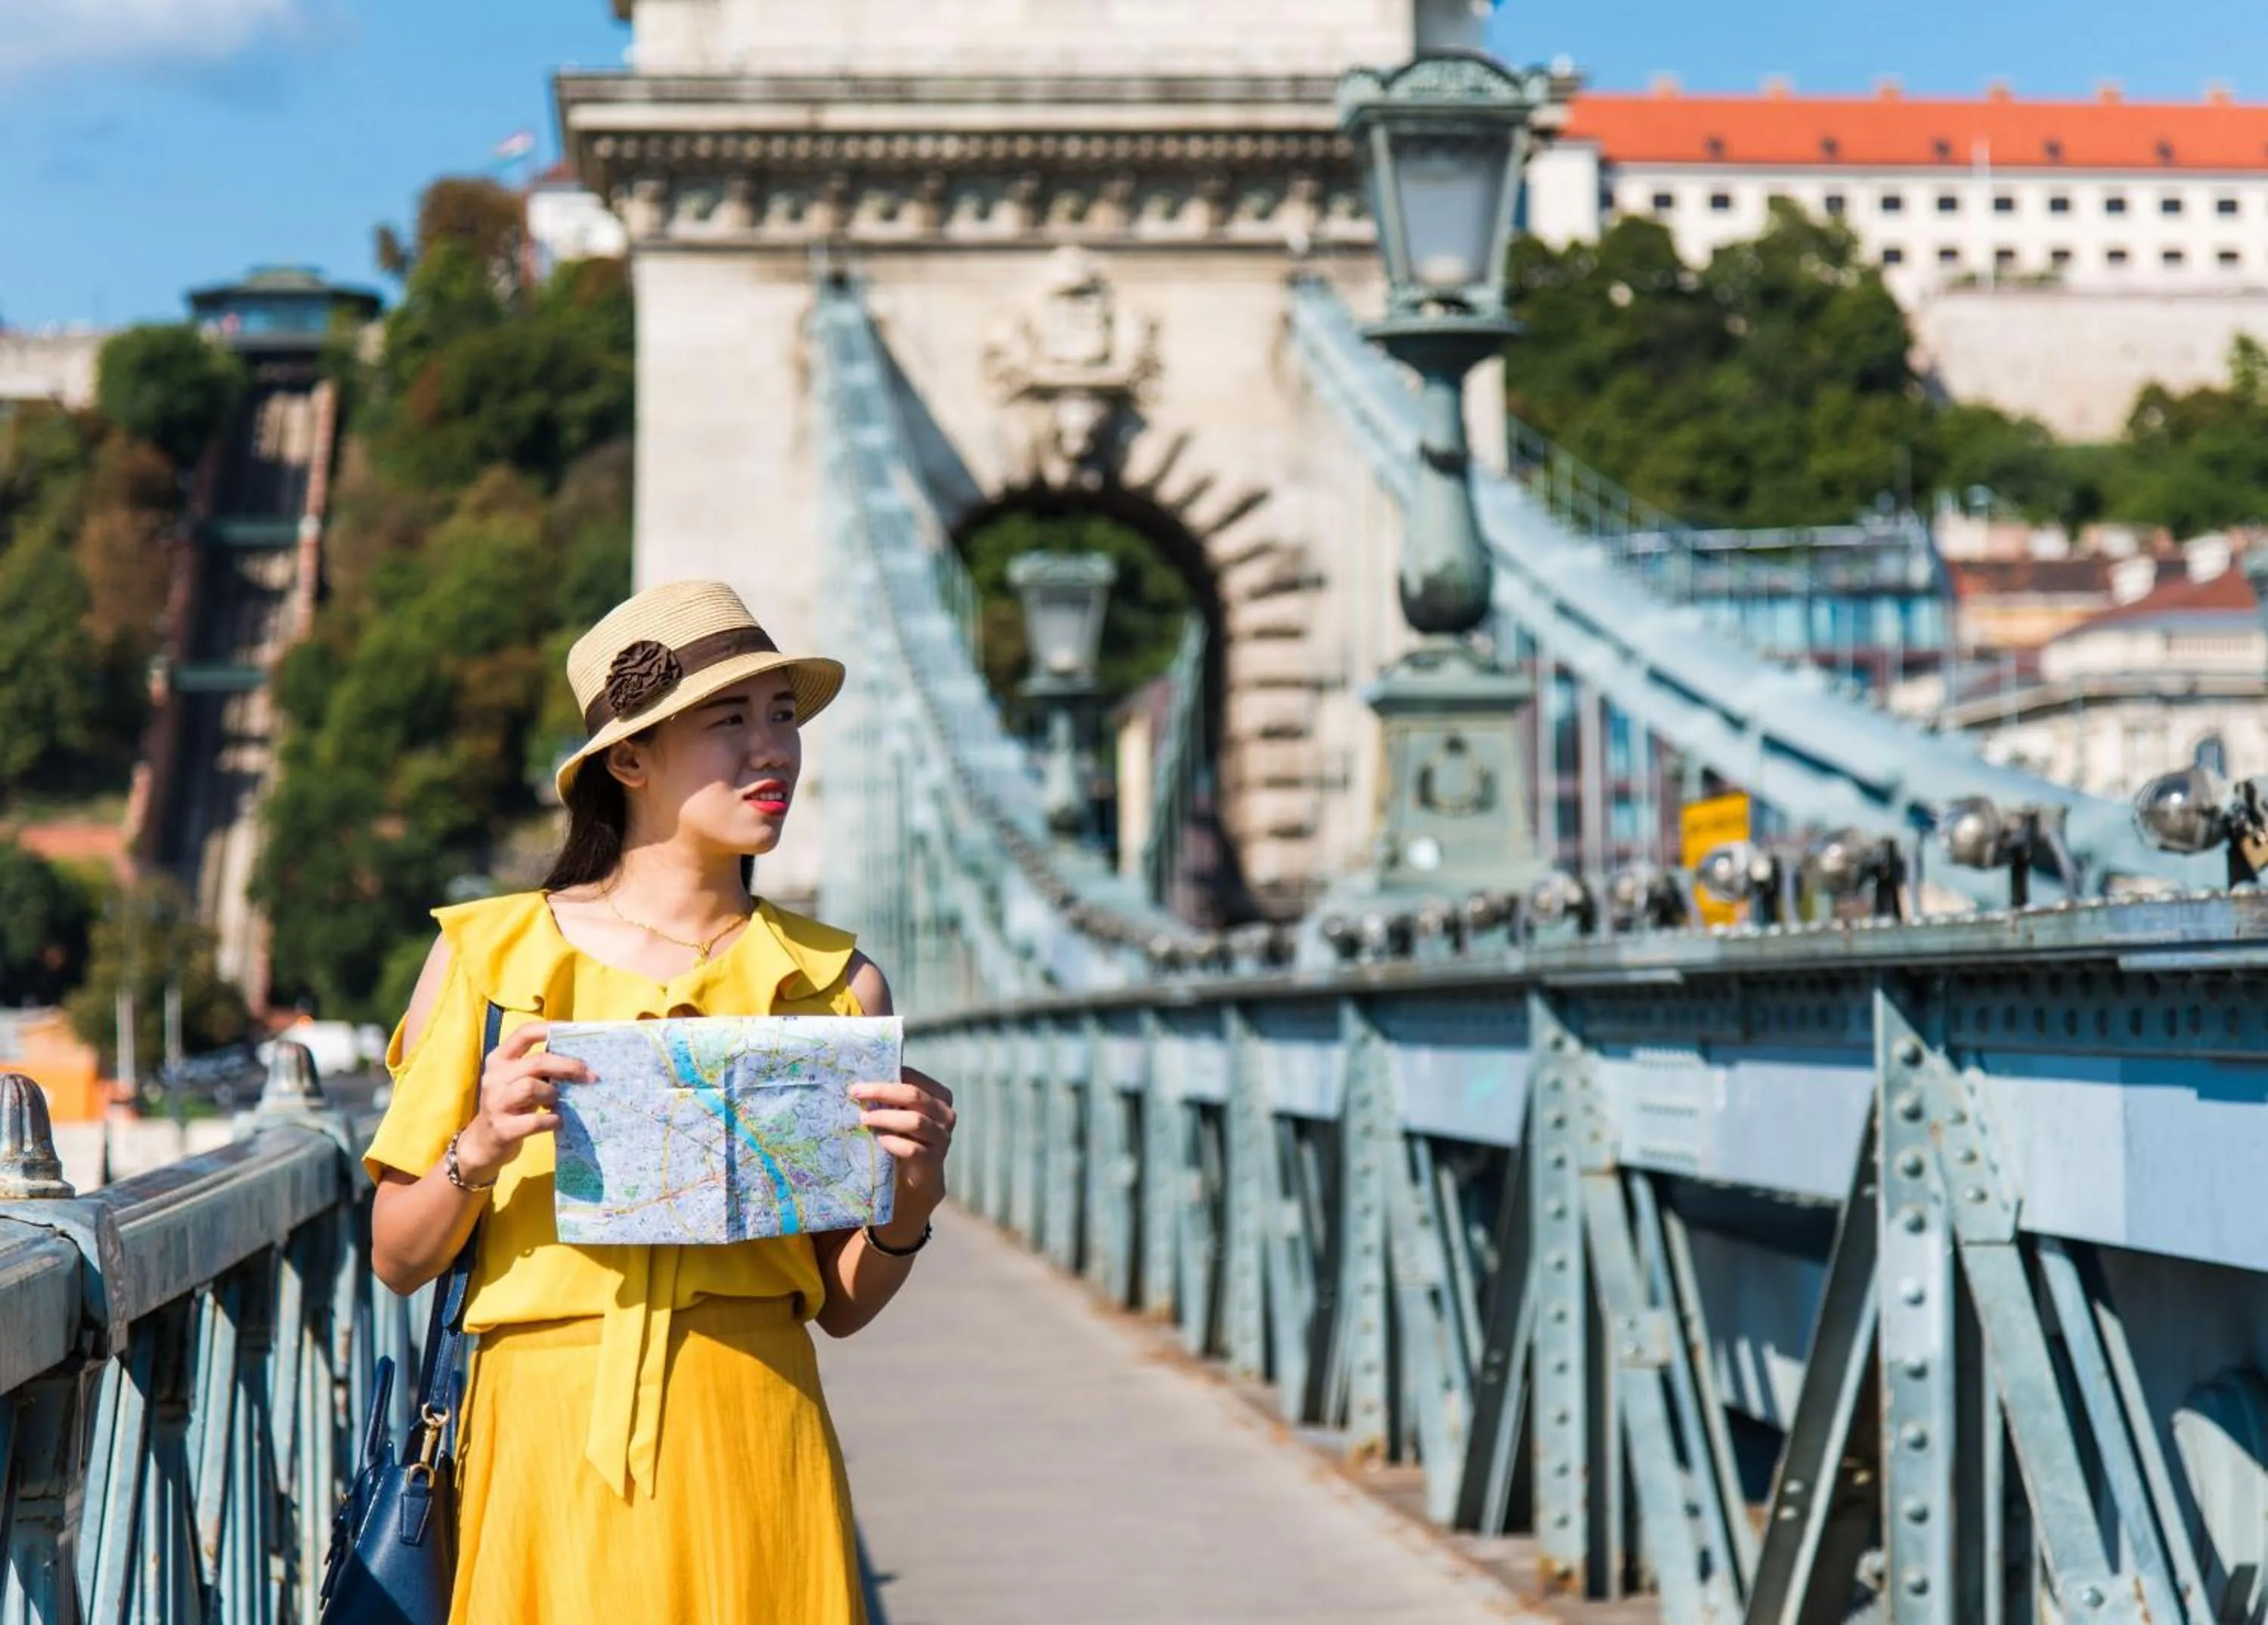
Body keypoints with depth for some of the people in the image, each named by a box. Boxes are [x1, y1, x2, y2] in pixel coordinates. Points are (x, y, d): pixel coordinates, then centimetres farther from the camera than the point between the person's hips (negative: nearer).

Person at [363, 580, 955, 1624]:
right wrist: (480, 1148, -14)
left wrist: (910, 1197, -10)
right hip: (549, 1433, -1)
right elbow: (398, 1261, 3)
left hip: (752, 1436, 1)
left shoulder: (836, 984, 5)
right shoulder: (488, 956, 2)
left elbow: (843, 1304, 9)